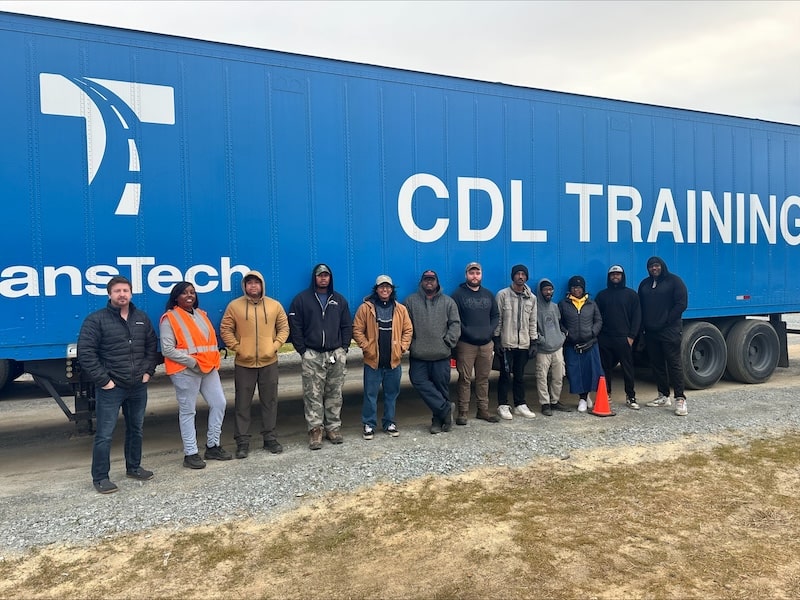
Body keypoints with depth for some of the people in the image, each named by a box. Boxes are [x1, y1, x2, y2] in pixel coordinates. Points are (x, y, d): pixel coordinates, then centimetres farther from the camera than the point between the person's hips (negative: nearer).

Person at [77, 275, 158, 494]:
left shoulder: (142, 318, 8)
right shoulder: (96, 319, -8)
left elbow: (152, 346, 16)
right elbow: (85, 352, -12)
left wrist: (148, 371, 6)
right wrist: (103, 380, -14)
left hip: (138, 386, 5)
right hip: (110, 388, -5)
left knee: (136, 429, 17)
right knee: (105, 434, -1)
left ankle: (134, 467, 33)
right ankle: (100, 477, 12)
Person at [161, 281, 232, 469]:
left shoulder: (201, 314, 16)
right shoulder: (170, 318, -6)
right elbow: (167, 350, -13)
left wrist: (212, 361, 2)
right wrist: (193, 362, -17)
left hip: (209, 368, 7)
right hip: (185, 371, -7)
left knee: (219, 403, 7)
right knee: (188, 411, 0)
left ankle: (212, 446, 21)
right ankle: (190, 454, 9)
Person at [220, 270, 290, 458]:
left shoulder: (275, 305, 5)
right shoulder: (234, 306, 0)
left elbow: (284, 328, 9)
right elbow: (225, 330, 1)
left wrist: (275, 346, -4)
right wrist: (237, 348, -8)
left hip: (269, 362, 2)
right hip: (244, 364, -1)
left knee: (270, 401, 9)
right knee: (242, 403, 3)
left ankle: (270, 438, 22)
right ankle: (242, 442, 13)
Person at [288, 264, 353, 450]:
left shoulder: (339, 300, 12)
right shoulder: (302, 299, 2)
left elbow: (347, 326, 13)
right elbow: (295, 326, 0)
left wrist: (344, 348, 3)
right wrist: (303, 350, -6)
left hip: (336, 354, 3)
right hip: (312, 356, -3)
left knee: (335, 394, 6)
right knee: (313, 395, -3)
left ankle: (333, 427, 16)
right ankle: (315, 430, 2)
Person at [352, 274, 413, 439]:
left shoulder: (400, 309, 6)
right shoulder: (366, 307, -3)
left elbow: (408, 330, 9)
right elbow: (357, 330, -2)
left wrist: (402, 347, 0)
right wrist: (366, 347, -8)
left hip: (394, 361, 3)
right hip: (373, 360, -2)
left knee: (392, 394, 12)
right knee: (370, 394, 3)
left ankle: (389, 423, 25)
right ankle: (369, 424, 14)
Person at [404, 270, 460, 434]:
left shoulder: (448, 302, 10)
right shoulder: (411, 301, 9)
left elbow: (455, 324, 6)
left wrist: (449, 341, -5)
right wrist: (409, 343, -3)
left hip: (441, 354, 0)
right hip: (418, 355, 1)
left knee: (441, 386, 2)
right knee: (419, 381, -11)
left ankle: (438, 420, 14)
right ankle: (445, 408, -1)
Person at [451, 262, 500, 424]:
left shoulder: (488, 295, 14)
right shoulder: (458, 294, -1)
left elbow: (496, 316, 17)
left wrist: (490, 330, 0)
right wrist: (466, 332, -15)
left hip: (486, 344, 5)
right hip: (466, 344, -4)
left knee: (483, 378, 10)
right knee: (465, 379, -2)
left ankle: (483, 410, 19)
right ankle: (462, 412, 4)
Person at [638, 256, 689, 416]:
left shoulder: (673, 281, -2)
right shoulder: (645, 284, 15)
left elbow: (682, 304, -8)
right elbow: (640, 307, 17)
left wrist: (666, 321, -11)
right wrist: (643, 327, 4)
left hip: (669, 330, -6)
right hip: (651, 331, 6)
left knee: (674, 363, -7)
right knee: (657, 364, 10)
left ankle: (680, 399, -6)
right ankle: (663, 396, 19)